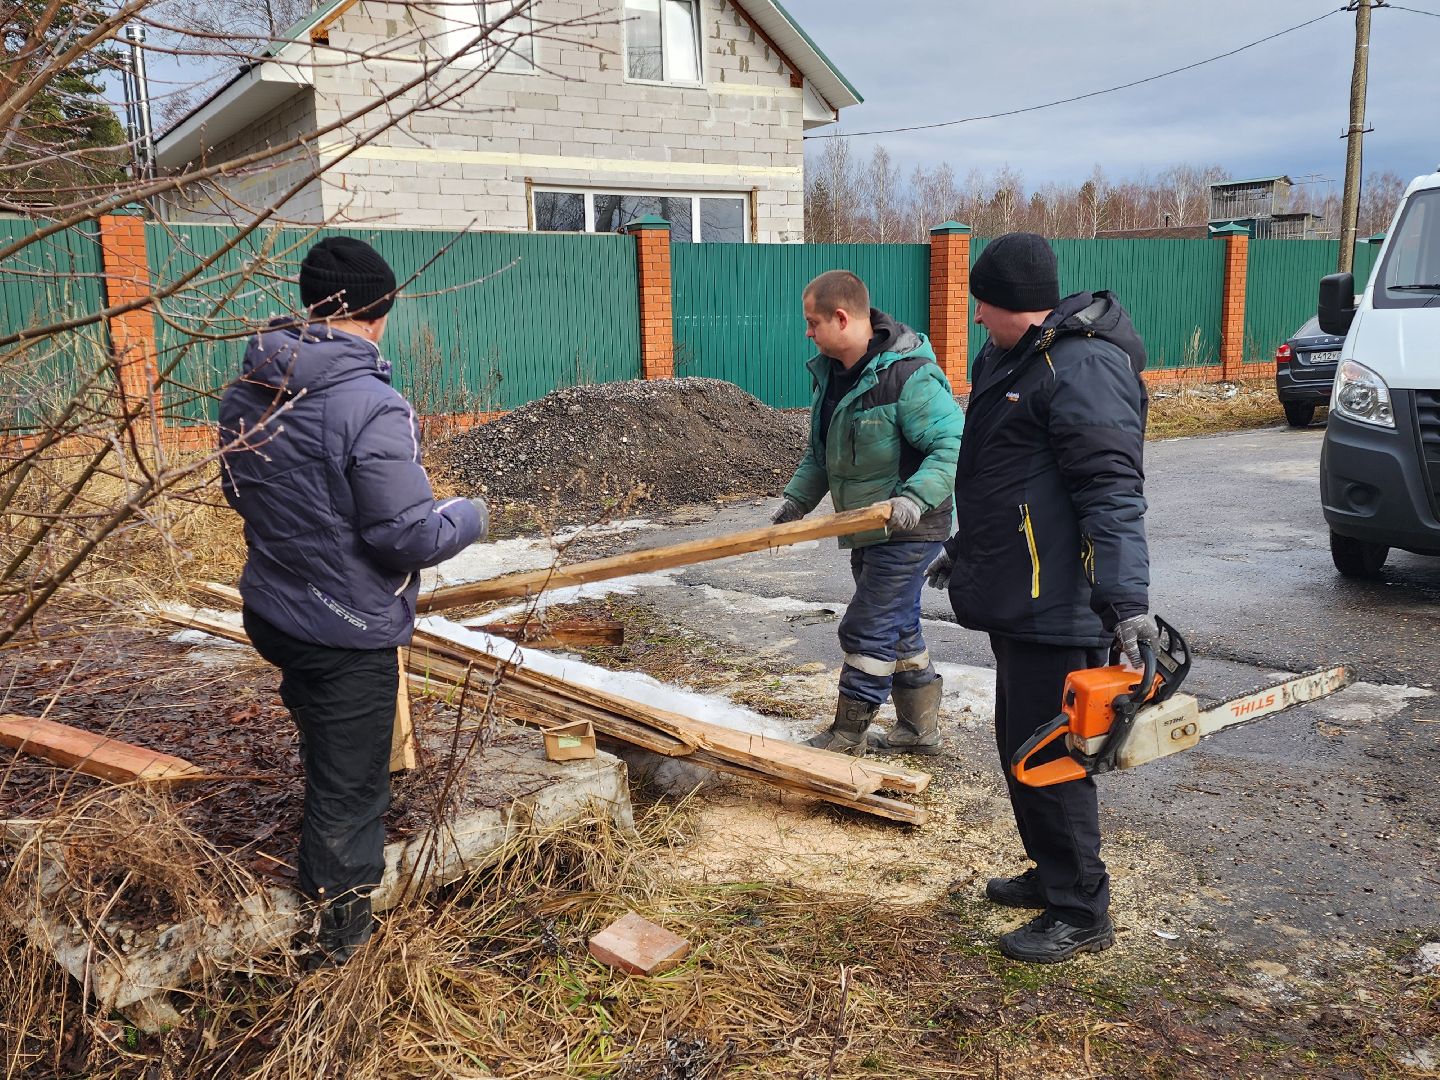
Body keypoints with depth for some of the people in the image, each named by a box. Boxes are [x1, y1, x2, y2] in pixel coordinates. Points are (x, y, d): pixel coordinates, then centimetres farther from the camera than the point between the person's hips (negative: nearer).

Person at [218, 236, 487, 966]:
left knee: (321, 752, 31)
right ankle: (340, 926, 27)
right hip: (349, 634, -7)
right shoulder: (371, 407, -27)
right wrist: (469, 516, -5)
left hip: (271, 612, 7)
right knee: (349, 779, 10)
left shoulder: (246, 392, -2)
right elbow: (412, 538, -25)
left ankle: (322, 878, 50)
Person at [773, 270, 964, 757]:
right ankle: (920, 729, 30)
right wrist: (797, 500, 8)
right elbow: (820, 452, 17)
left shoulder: (908, 376, -23)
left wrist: (916, 498, -36)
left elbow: (953, 444, -25)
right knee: (898, 627, 17)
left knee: (868, 630, -5)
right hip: (868, 531, 9)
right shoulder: (830, 372, 7)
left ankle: (846, 737, 8)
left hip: (908, 531, -9)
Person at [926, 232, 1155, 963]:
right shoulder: (1013, 361, 15)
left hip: (1057, 609, -10)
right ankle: (1051, 876, 34)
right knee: (1020, 745, 18)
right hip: (1016, 601, 11)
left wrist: (1128, 599, -33)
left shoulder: (1083, 368, -18)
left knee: (1047, 757, -4)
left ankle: (1080, 915, 10)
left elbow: (1113, 494, -27)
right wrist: (965, 548, 35)